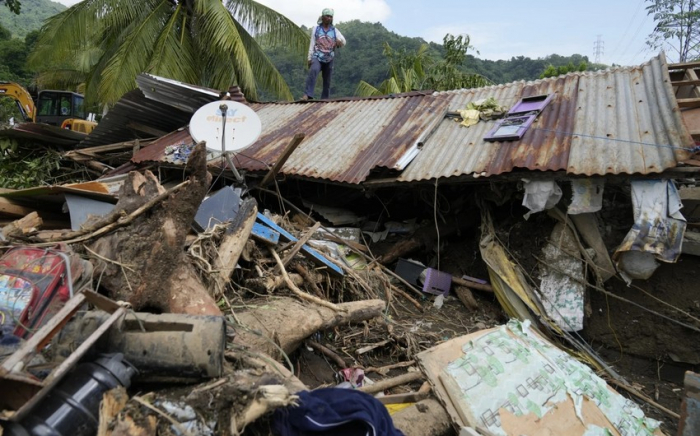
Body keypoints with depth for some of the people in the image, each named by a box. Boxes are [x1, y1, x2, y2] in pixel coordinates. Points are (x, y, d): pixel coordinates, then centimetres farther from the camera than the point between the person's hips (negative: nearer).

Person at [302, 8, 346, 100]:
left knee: (327, 81, 5)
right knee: (313, 71, -31)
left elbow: (343, 41, -4)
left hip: (329, 60, 3)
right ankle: (307, 95, -40)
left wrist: (340, 42, -28)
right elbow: (312, 44, 4)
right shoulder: (316, 29, 6)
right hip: (317, 58, -3)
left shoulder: (335, 30, 8)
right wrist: (309, 58, -3)